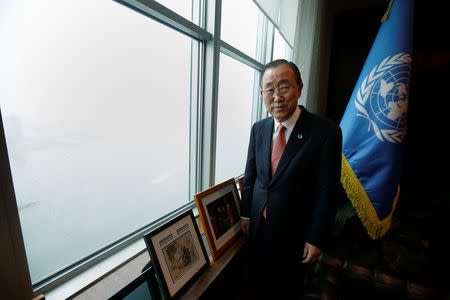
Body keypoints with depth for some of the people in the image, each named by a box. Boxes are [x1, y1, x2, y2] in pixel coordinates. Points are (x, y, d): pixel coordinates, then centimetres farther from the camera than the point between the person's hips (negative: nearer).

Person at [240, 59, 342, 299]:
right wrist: (245, 214, 5)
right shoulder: (258, 129, -3)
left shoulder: (326, 132, -18)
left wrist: (316, 239, -10)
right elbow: (250, 175, 3)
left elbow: (326, 192, -15)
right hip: (258, 225, 4)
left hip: (294, 229, -3)